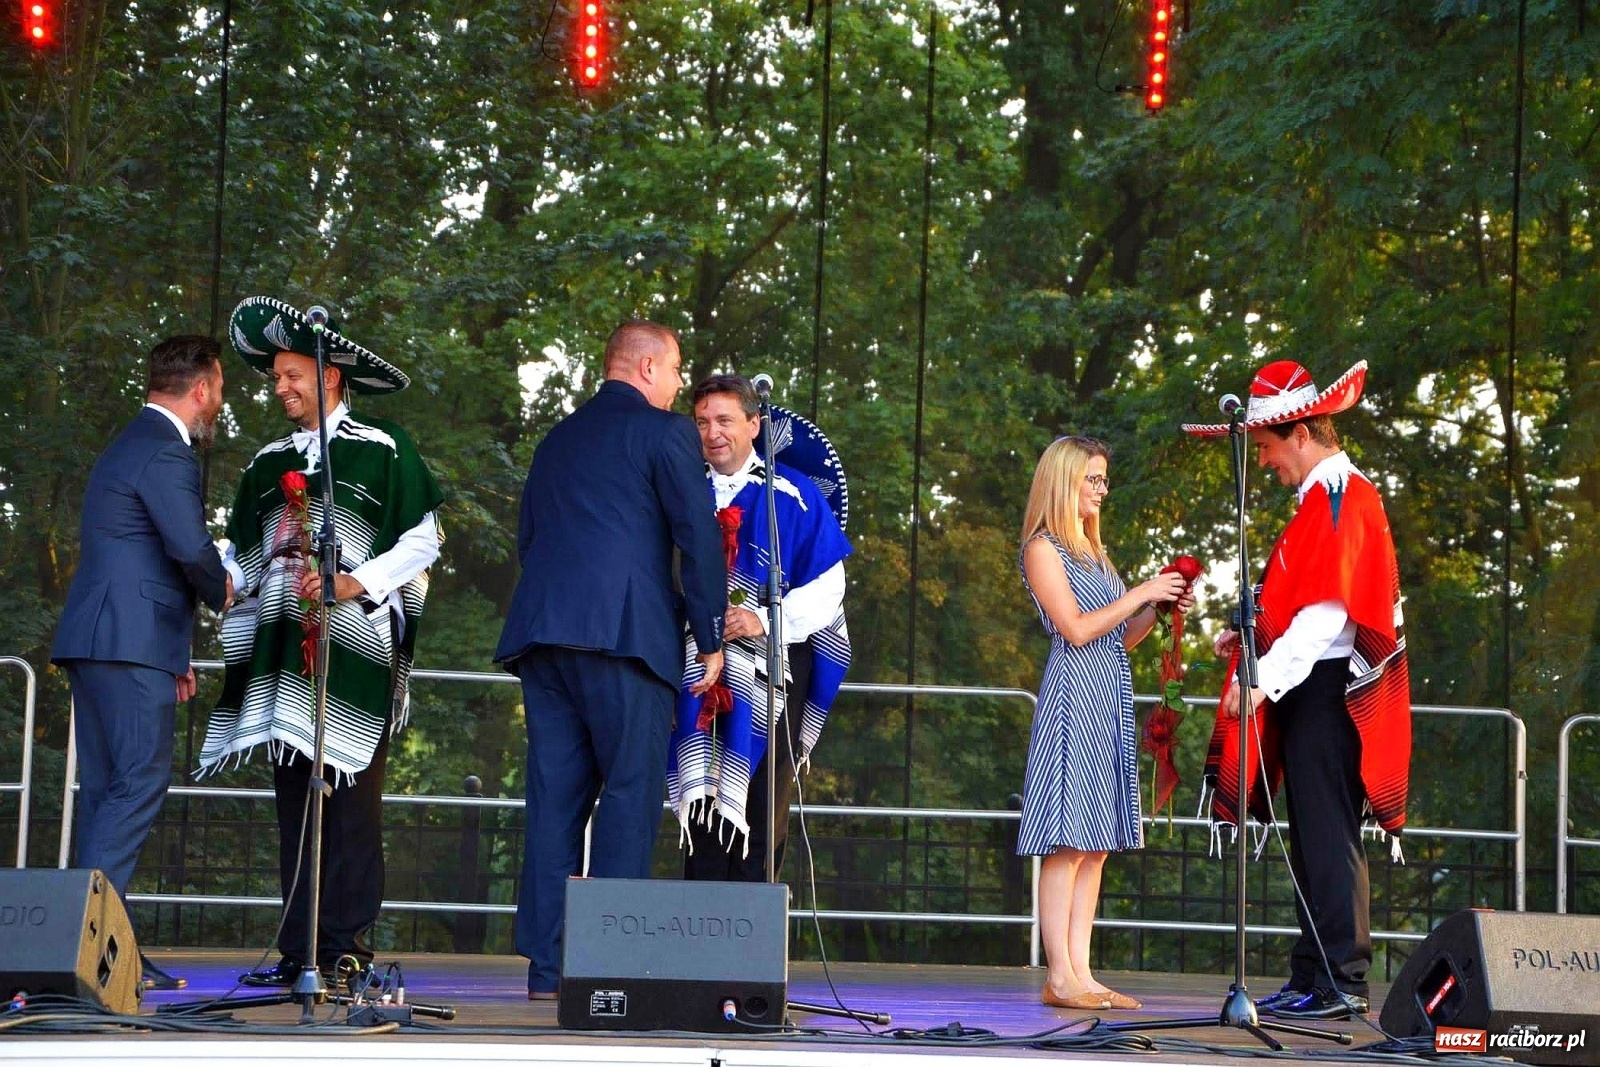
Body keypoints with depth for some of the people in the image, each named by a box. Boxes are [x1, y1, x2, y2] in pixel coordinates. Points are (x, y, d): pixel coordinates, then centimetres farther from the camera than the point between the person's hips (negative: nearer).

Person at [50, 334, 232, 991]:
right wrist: (223, 593, 3)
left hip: (93, 643, 10)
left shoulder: (131, 445, 24)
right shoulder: (165, 453, -10)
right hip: (131, 645, -10)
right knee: (139, 783, -13)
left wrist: (173, 654, 24)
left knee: (106, 791, 8)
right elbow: (191, 547, -19)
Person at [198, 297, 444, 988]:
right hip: (283, 643, 6)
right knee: (293, 796, 3)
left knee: (350, 793, -9)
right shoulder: (269, 463, 20)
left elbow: (421, 542, 0)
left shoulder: (381, 450, 3)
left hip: (356, 646, -6)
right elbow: (245, 558, 24)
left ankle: (345, 946, -8)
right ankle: (298, 950, 5)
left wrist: (356, 584, -12)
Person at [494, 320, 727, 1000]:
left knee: (555, 797, 6)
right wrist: (711, 638, 2)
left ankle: (546, 965, 4)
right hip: (625, 632, -7)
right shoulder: (663, 432, 2)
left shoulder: (557, 439, 23)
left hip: (539, 632, 7)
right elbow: (698, 537, -4)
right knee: (631, 792, -5)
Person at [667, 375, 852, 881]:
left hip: (771, 674, -2)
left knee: (759, 815, -4)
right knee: (705, 805, -3)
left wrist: (765, 621, -16)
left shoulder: (792, 495, 2)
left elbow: (826, 588, -2)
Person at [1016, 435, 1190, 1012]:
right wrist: (1142, 594, -10)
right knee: (1068, 841, -10)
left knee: (1095, 844, 5)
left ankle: (1080, 973, 5)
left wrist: (1159, 608, 5)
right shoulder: (1043, 549, -5)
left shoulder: (1093, 551, 20)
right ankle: (1060, 978, -10)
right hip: (1073, 698, -9)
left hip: (1111, 703, 9)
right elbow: (1076, 628, -14)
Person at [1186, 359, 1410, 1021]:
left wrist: (1265, 678, -22)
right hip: (1311, 690, 10)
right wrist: (1253, 637, 10)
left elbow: (1327, 613, -21)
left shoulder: (1341, 498, -13)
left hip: (1325, 689, -10)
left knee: (1327, 837, -9)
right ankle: (1314, 976, 14)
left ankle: (1339, 983, -7)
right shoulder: (1328, 496, 18)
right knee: (1316, 838, 11)